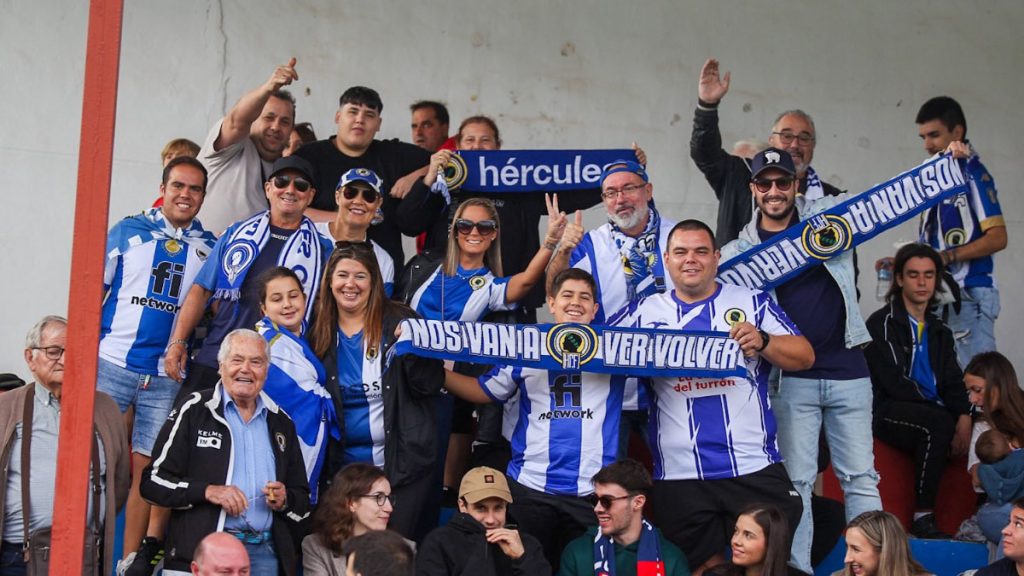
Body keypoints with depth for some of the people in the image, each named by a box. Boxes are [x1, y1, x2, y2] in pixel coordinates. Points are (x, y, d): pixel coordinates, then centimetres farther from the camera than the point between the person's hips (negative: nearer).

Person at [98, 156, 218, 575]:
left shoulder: (209, 249, 11)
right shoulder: (128, 231, 6)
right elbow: (95, 291, 6)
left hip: (167, 379, 1)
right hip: (112, 365, -1)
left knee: (144, 468, 4)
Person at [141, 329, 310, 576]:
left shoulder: (281, 423, 17)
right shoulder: (194, 411, 5)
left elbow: (303, 500, 20)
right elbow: (153, 480, -1)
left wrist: (284, 501, -2)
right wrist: (208, 491, -13)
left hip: (264, 555, 3)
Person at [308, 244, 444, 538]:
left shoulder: (400, 323, -5)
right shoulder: (319, 332, 5)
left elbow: (431, 386, -9)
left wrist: (412, 349, -25)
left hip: (402, 463, -3)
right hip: (342, 464, 3)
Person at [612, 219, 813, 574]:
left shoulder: (752, 302, 6)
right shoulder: (645, 311, 10)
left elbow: (804, 357, 1)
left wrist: (762, 341, -17)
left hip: (755, 468, -1)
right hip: (680, 477, 1)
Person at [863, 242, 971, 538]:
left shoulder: (939, 331, 21)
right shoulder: (883, 323, 0)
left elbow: (954, 382, 10)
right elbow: (895, 383, -10)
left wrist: (963, 416, -13)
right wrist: (944, 414, -14)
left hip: (933, 416, 6)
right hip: (889, 413, -6)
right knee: (939, 423, -35)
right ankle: (923, 516, -30)